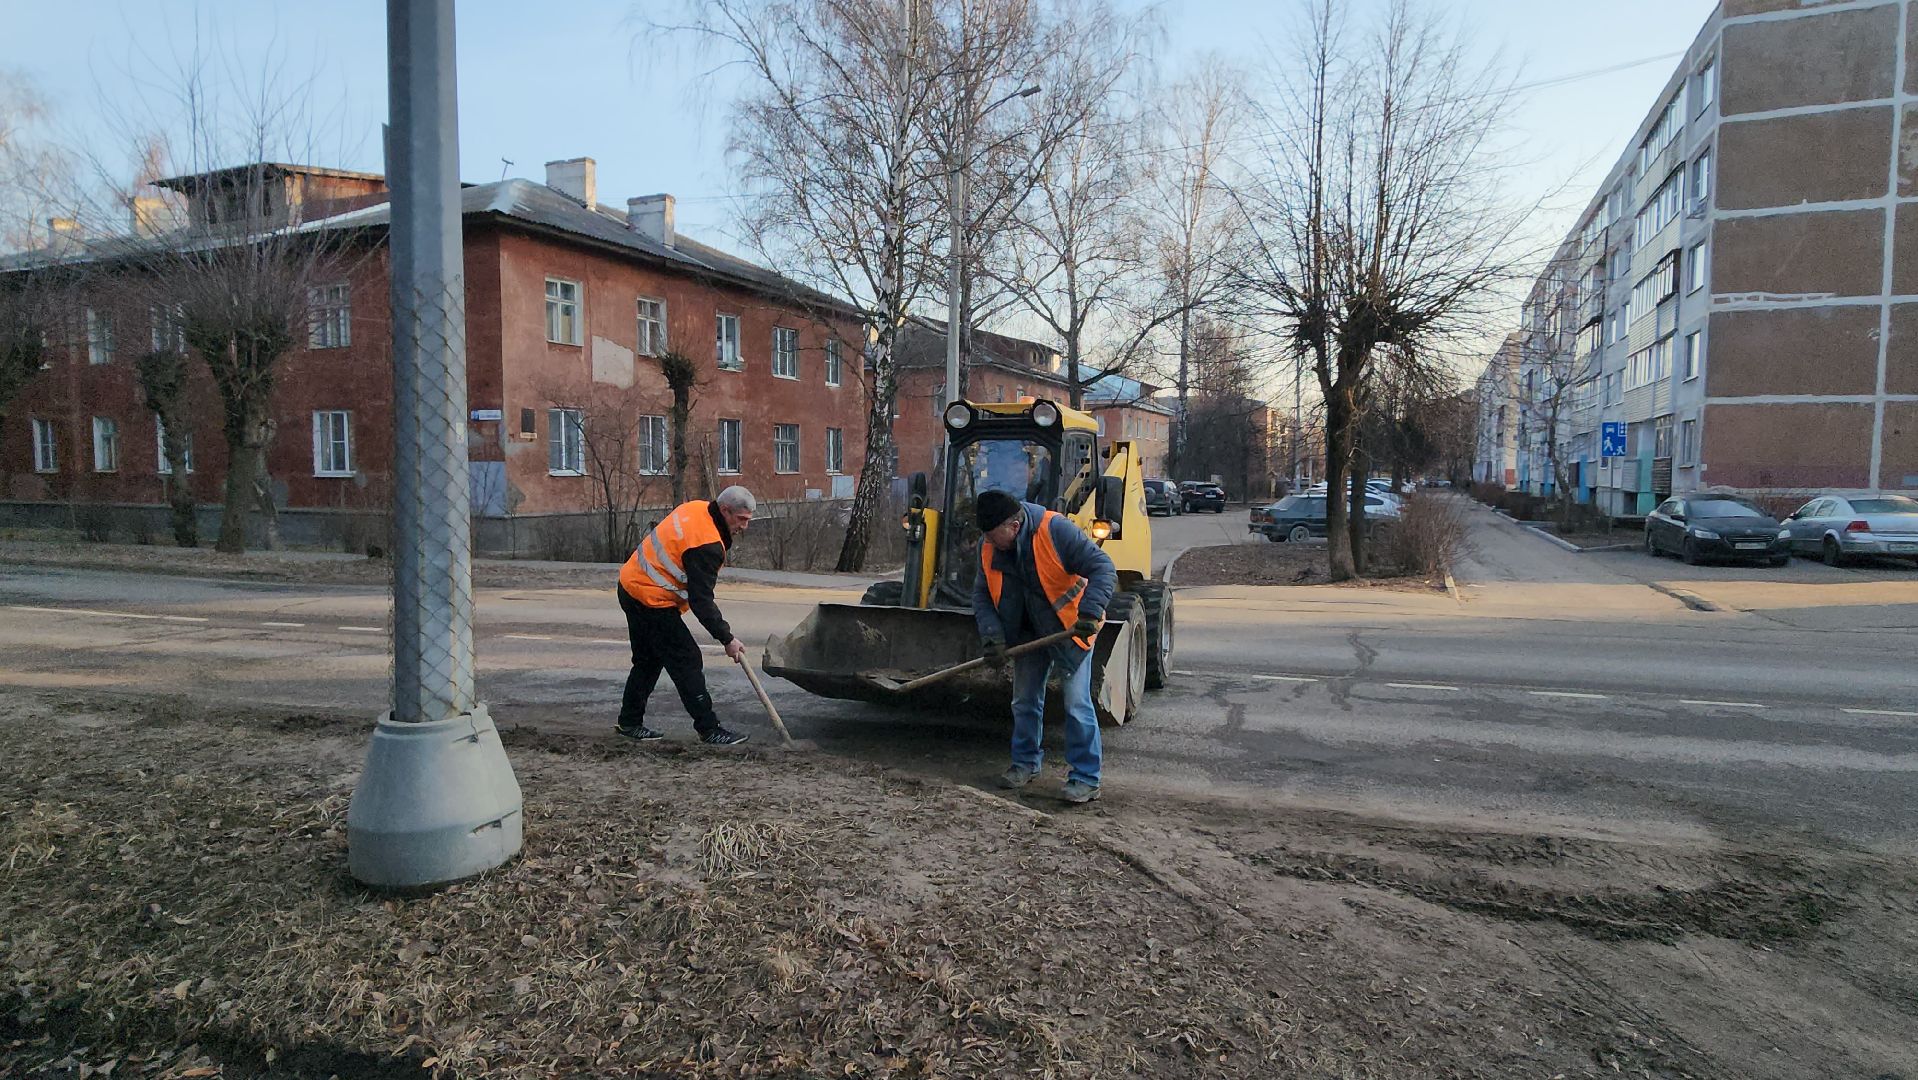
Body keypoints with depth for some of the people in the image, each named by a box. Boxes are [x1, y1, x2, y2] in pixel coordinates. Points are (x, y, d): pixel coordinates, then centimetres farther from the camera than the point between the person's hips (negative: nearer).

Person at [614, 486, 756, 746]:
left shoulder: (696, 508, 2)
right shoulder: (706, 544, -25)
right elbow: (701, 602, -23)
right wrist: (727, 639, -17)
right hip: (652, 600, -10)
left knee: (648, 661, 19)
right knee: (687, 662, -5)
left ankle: (630, 722, 28)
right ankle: (709, 730, 0)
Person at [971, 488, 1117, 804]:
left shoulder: (1055, 530, -27)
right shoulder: (989, 548, -9)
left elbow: (1102, 568, -26)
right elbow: (982, 594, -1)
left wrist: (1090, 612, -38)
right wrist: (992, 633, -17)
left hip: (1070, 629, -6)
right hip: (1028, 634, 6)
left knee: (1077, 704, -6)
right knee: (1024, 701, 15)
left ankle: (1086, 779, 4)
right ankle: (1026, 763, 34)